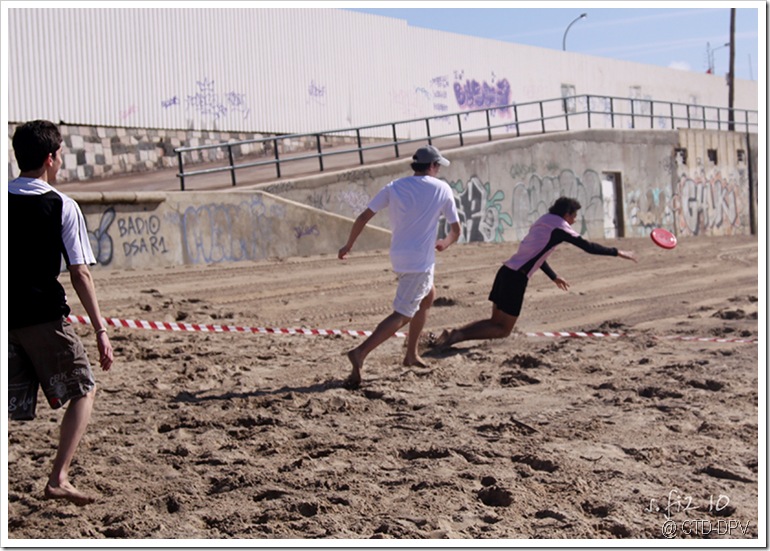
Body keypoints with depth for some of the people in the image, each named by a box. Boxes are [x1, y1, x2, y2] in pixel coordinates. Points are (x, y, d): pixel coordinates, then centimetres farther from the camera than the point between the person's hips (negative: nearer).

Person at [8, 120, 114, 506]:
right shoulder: (62, 207, -5)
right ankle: (58, 479, 4)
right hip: (45, 318, -4)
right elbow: (80, 275, -8)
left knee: (8, 407, 11)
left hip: (6, 319, 4)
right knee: (83, 391, 12)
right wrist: (100, 330, -4)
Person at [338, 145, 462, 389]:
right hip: (420, 261, -6)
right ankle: (360, 352, -26)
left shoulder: (393, 187, 6)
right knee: (402, 314, -7)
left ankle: (411, 354, 28)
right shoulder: (441, 189, -2)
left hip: (398, 257, 6)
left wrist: (348, 245, 11)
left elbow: (363, 218, 0)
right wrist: (446, 243, 26)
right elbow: (456, 230, 4)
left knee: (428, 295, 28)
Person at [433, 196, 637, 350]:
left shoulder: (543, 222, 22)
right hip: (517, 277, -8)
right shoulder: (560, 228, -3)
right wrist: (618, 253, 8)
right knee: (503, 329, -1)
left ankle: (453, 333, 0)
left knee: (496, 321, 15)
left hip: (506, 271, 8)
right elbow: (589, 247, -2)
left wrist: (554, 277, 41)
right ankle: (458, 336, -15)